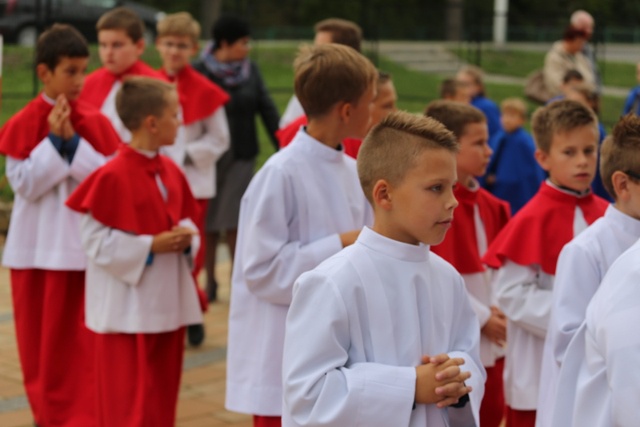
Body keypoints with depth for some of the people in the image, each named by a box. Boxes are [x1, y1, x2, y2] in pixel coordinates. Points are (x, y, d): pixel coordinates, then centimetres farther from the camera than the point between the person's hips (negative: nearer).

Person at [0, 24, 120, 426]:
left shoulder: (95, 122, -1)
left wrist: (73, 141, -16)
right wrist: (53, 140, -18)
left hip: (85, 245, 0)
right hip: (36, 246, 0)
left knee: (82, 338, 0)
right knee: (40, 337, 10)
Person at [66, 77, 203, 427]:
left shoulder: (171, 172, 6)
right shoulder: (112, 176, -17)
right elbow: (95, 239, -16)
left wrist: (184, 237, -5)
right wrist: (150, 246, -20)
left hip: (167, 303, 7)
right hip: (127, 307, -7)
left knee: (163, 395, 14)